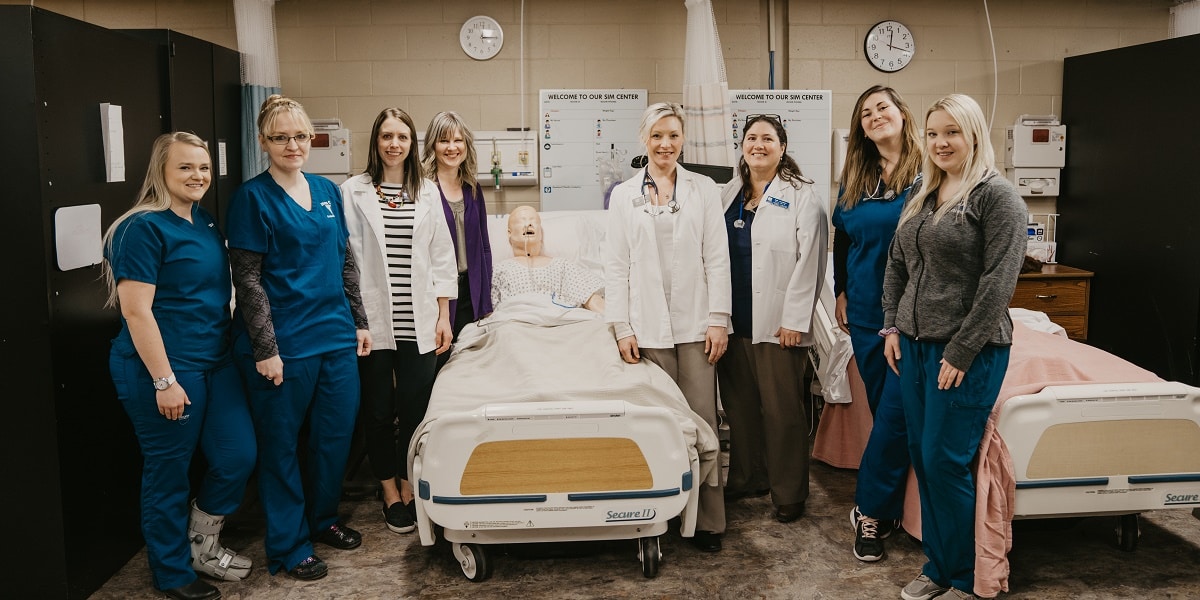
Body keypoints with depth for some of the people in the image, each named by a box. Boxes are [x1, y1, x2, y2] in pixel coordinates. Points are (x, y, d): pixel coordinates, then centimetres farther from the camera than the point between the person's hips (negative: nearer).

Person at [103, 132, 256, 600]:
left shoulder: (204, 222, 10)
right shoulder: (144, 228, -14)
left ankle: (202, 544, 32)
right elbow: (136, 310, -18)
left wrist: (233, 349, 16)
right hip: (165, 368, -8)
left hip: (215, 362, 8)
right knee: (169, 471, 6)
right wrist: (164, 381, -19)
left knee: (238, 456, 8)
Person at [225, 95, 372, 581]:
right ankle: (289, 545, 20)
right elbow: (247, 278, -11)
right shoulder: (252, 197, -7)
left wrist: (359, 321, 13)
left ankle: (323, 518, 35)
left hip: (336, 337, 6)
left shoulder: (327, 191, 10)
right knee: (281, 444, 6)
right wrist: (265, 347, -14)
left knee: (336, 433, 14)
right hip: (284, 344, -6)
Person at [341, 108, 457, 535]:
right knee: (378, 409, 7)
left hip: (418, 320, 2)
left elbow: (441, 258, 9)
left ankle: (409, 486, 21)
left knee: (415, 407, 3)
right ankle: (390, 492, 23)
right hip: (372, 319, -1)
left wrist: (443, 317, 4)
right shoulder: (354, 192, 1)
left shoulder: (427, 193, 9)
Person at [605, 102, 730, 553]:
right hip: (647, 326, 0)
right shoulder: (624, 195, 8)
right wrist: (621, 327, -2)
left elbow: (717, 258, 4)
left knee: (701, 420, 0)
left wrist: (718, 319, -4)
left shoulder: (704, 190, 8)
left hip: (695, 323, 0)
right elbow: (616, 266, 5)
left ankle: (707, 520, 7)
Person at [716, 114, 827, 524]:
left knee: (782, 411, 1)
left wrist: (795, 320, -14)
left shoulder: (801, 197, -4)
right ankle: (740, 479, 28)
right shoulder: (730, 194, 13)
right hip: (735, 321, 5)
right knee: (738, 405, 13)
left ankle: (788, 494, 14)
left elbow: (809, 263, -10)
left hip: (778, 325, -5)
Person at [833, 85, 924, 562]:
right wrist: (841, 291, 17)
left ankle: (870, 510, 8)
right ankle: (886, 512, 23)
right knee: (884, 410, 12)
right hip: (866, 312, 5)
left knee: (895, 413, -5)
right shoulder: (855, 180, 11)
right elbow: (841, 239, 20)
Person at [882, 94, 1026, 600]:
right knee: (921, 457, 10)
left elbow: (999, 282, -14)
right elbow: (897, 264, 19)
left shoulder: (996, 195, -9)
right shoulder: (922, 197, 13)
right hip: (914, 345, 7)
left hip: (968, 352, -7)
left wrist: (960, 353, -15)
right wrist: (891, 327, 9)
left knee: (945, 462, -4)